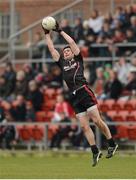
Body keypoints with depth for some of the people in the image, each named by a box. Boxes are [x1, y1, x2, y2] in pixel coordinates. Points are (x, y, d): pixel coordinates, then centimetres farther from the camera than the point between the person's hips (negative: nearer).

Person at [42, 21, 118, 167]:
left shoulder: (78, 59, 12)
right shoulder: (62, 63, 21)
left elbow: (72, 42, 6)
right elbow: (52, 49, 19)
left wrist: (60, 31, 11)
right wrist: (47, 34, 16)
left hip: (84, 92, -5)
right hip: (74, 97, 5)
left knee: (97, 120, -10)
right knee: (84, 126, 0)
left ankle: (112, 144, 0)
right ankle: (95, 152, 4)